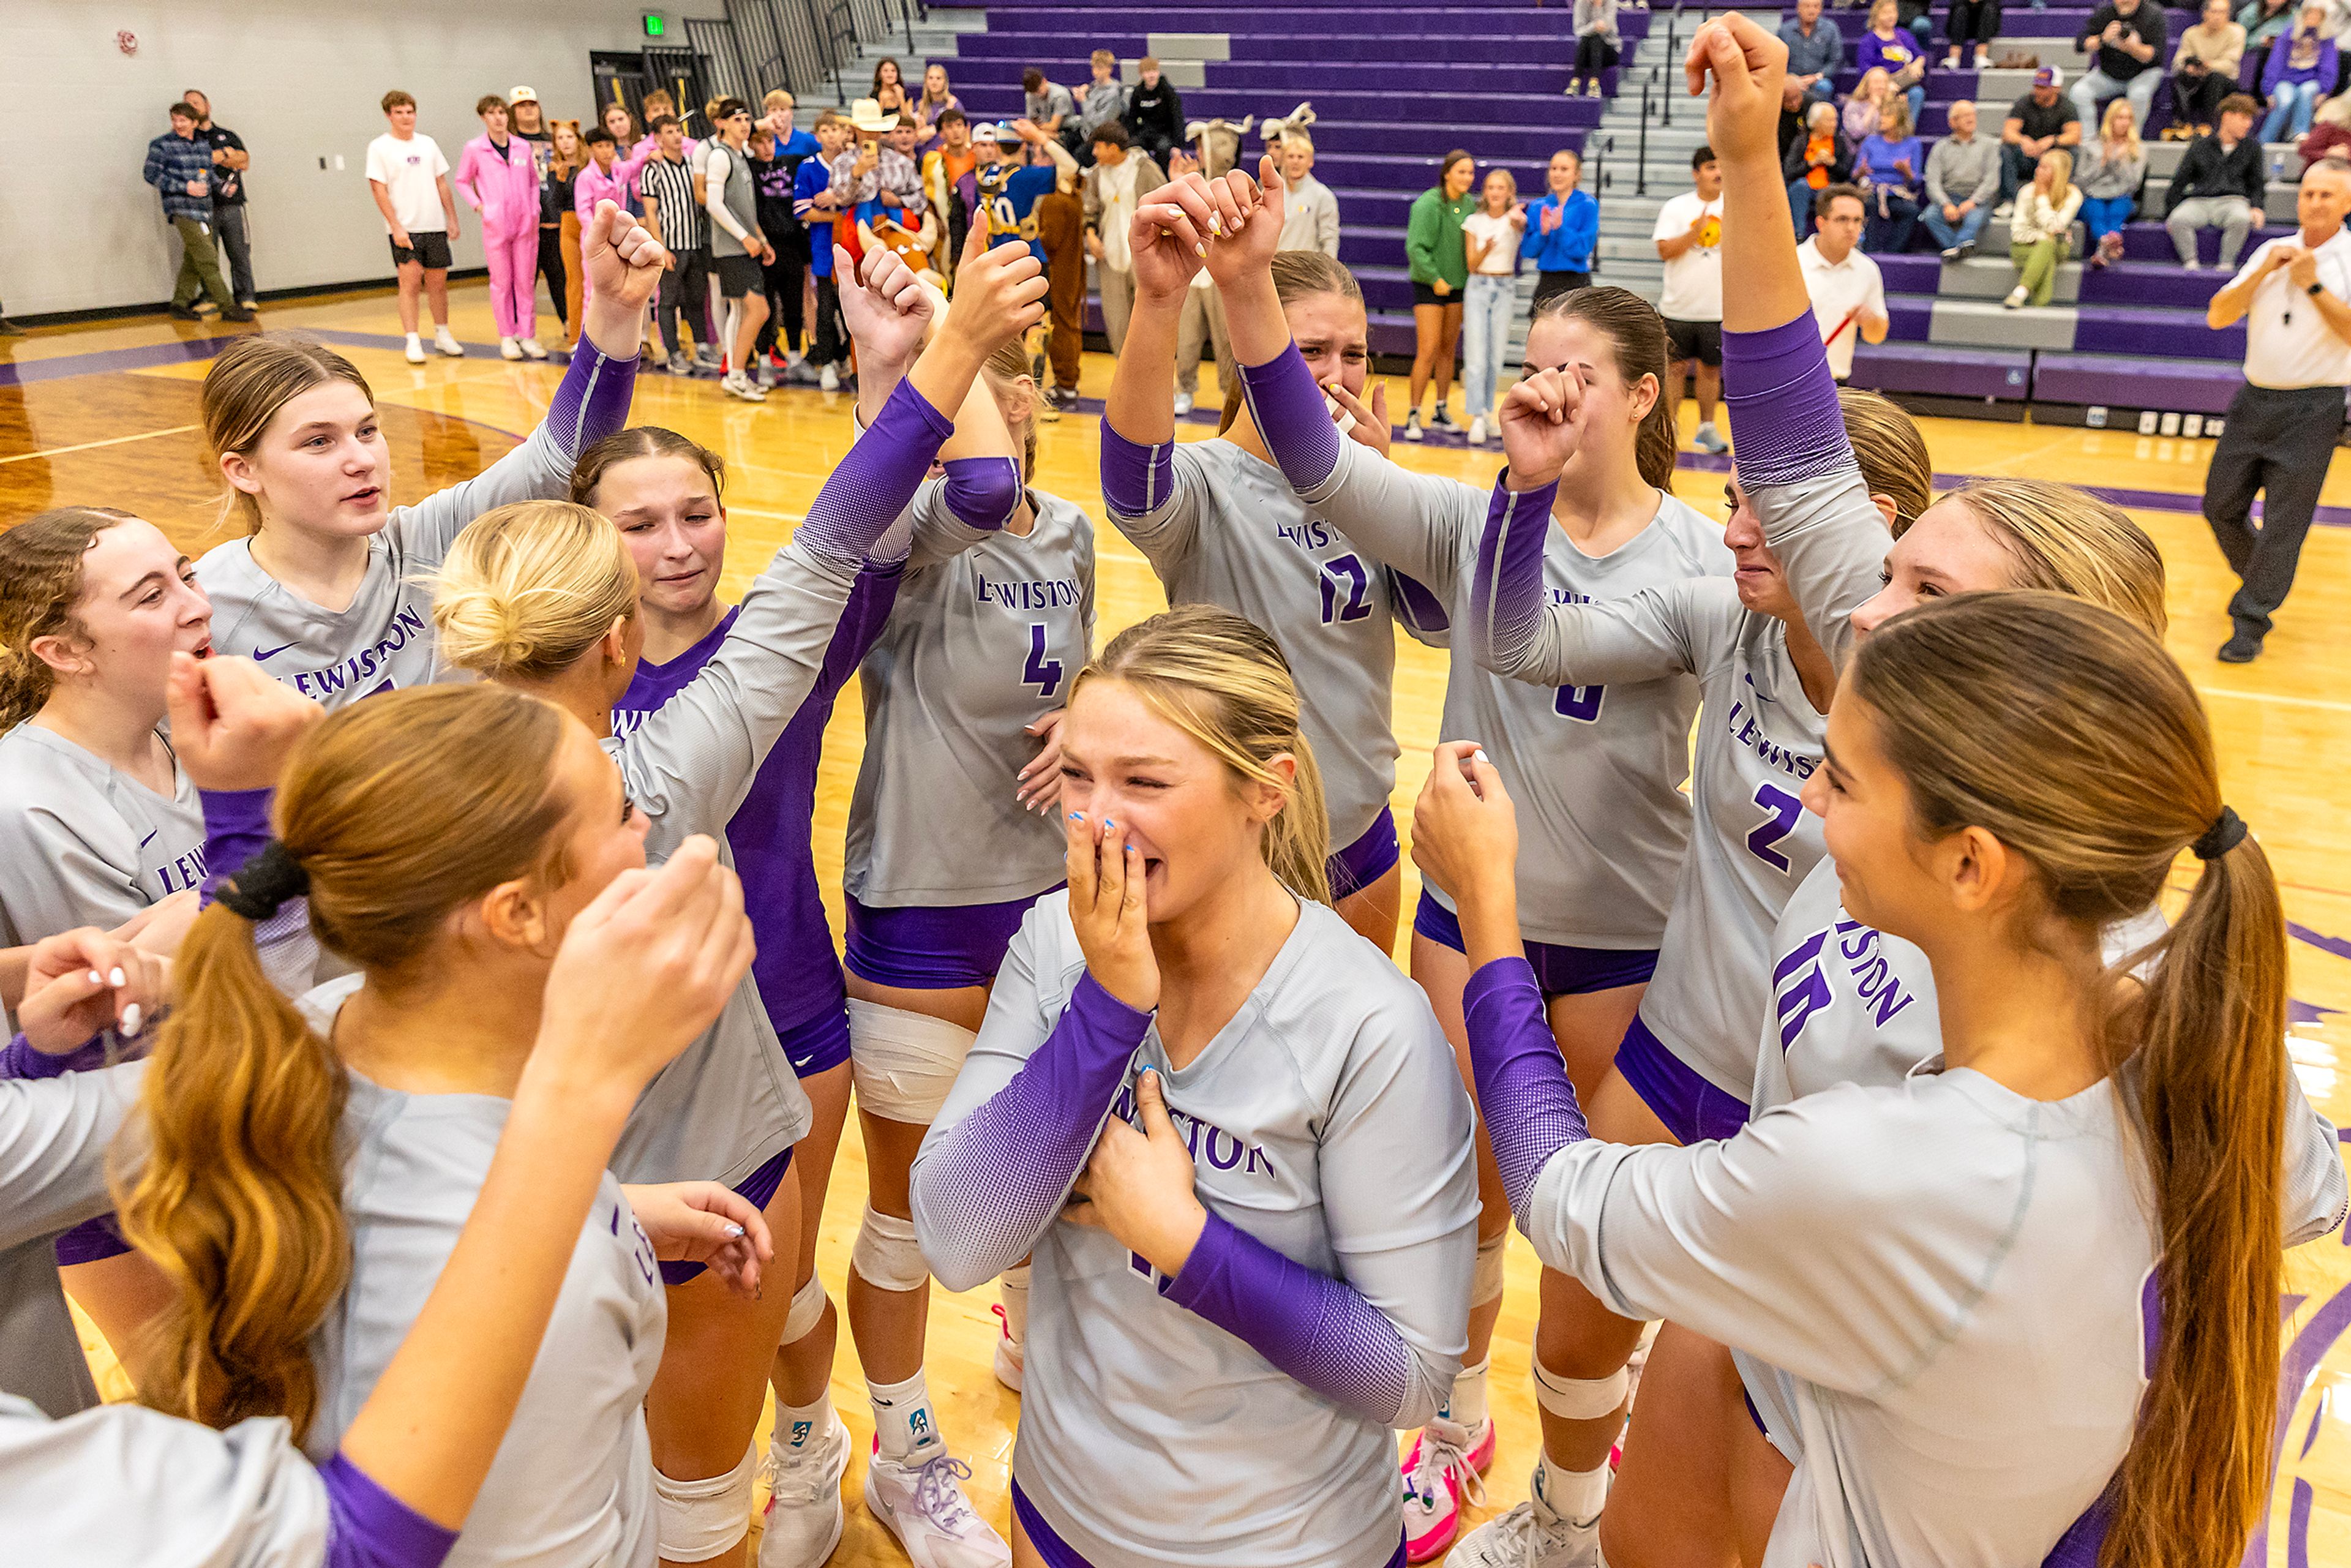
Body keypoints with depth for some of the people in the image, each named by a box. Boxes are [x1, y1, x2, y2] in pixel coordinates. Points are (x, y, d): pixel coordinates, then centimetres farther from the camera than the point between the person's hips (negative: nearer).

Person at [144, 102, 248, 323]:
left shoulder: (204, 145, 14)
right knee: (208, 261, -10)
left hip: (204, 212, 6)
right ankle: (229, 308, -9)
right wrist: (185, 187, -16)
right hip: (182, 211, -6)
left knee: (193, 262, 11)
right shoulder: (162, 145, -3)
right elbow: (151, 175, -7)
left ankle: (180, 303, 22)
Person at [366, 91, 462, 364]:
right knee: (410, 282, -8)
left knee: (438, 282, 8)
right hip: (404, 229, -4)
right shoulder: (379, 147, -2)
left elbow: (441, 183, 16)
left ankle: (442, 335, 23)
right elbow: (379, 190, -6)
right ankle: (413, 342, -5)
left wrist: (452, 219, 9)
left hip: (435, 226, 4)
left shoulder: (428, 144, 12)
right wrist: (396, 227, -14)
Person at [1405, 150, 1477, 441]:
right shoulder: (1428, 204, -14)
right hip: (1429, 286, -6)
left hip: (1457, 286, 6)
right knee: (1428, 351, -11)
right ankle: (1413, 415, -4)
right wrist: (1436, 279, -17)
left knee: (1448, 350, 10)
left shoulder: (1470, 205, 4)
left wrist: (1473, 275, 0)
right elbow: (1415, 248, -16)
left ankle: (1440, 412, 20)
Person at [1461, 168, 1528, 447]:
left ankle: (1487, 411, 19)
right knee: (1477, 357, -10)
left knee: (1496, 358, 5)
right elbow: (1471, 265, 0)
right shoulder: (1474, 222, 3)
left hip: (1506, 289, 0)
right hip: (1478, 288, 0)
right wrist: (1486, 248, -20)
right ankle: (1477, 418, -14)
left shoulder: (1515, 219, -1)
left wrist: (1516, 217, -52)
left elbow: (1520, 225, -28)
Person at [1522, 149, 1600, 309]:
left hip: (1577, 283, -4)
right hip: (1546, 283, 4)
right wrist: (1543, 233, -14)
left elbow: (1583, 249, -10)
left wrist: (1560, 227, -20)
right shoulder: (1538, 207, 8)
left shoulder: (1588, 205, -3)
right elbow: (1527, 251, 4)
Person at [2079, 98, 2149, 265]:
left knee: (2116, 212, -36)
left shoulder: (2139, 149, 19)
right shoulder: (2092, 147, 19)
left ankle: (2103, 250, -68)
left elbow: (2133, 184, 8)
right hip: (2093, 197, 0)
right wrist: (2104, 161, -1)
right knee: (2097, 212, -36)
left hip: (2122, 199, 0)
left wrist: (2121, 160, -1)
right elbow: (2085, 181, 10)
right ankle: (2107, 243, -69)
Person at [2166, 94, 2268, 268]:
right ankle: (2191, 263, -26)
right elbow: (2179, 183, 14)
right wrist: (2170, 213, 1)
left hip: (2233, 200, 0)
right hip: (2199, 201, 0)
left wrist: (2256, 208, -1)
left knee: (2242, 219, -37)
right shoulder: (2200, 147, 13)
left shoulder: (2252, 148, 17)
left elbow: (2256, 185, 20)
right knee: (2178, 220, -36)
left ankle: (2226, 265, -26)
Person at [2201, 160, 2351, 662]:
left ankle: (2251, 622, 7)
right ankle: (2260, 581, 36)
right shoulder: (2272, 251, 9)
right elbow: (2217, 316, 3)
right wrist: (2263, 273, -9)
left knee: (2283, 525, -2)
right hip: (2255, 399, 5)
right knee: (2221, 506, 11)